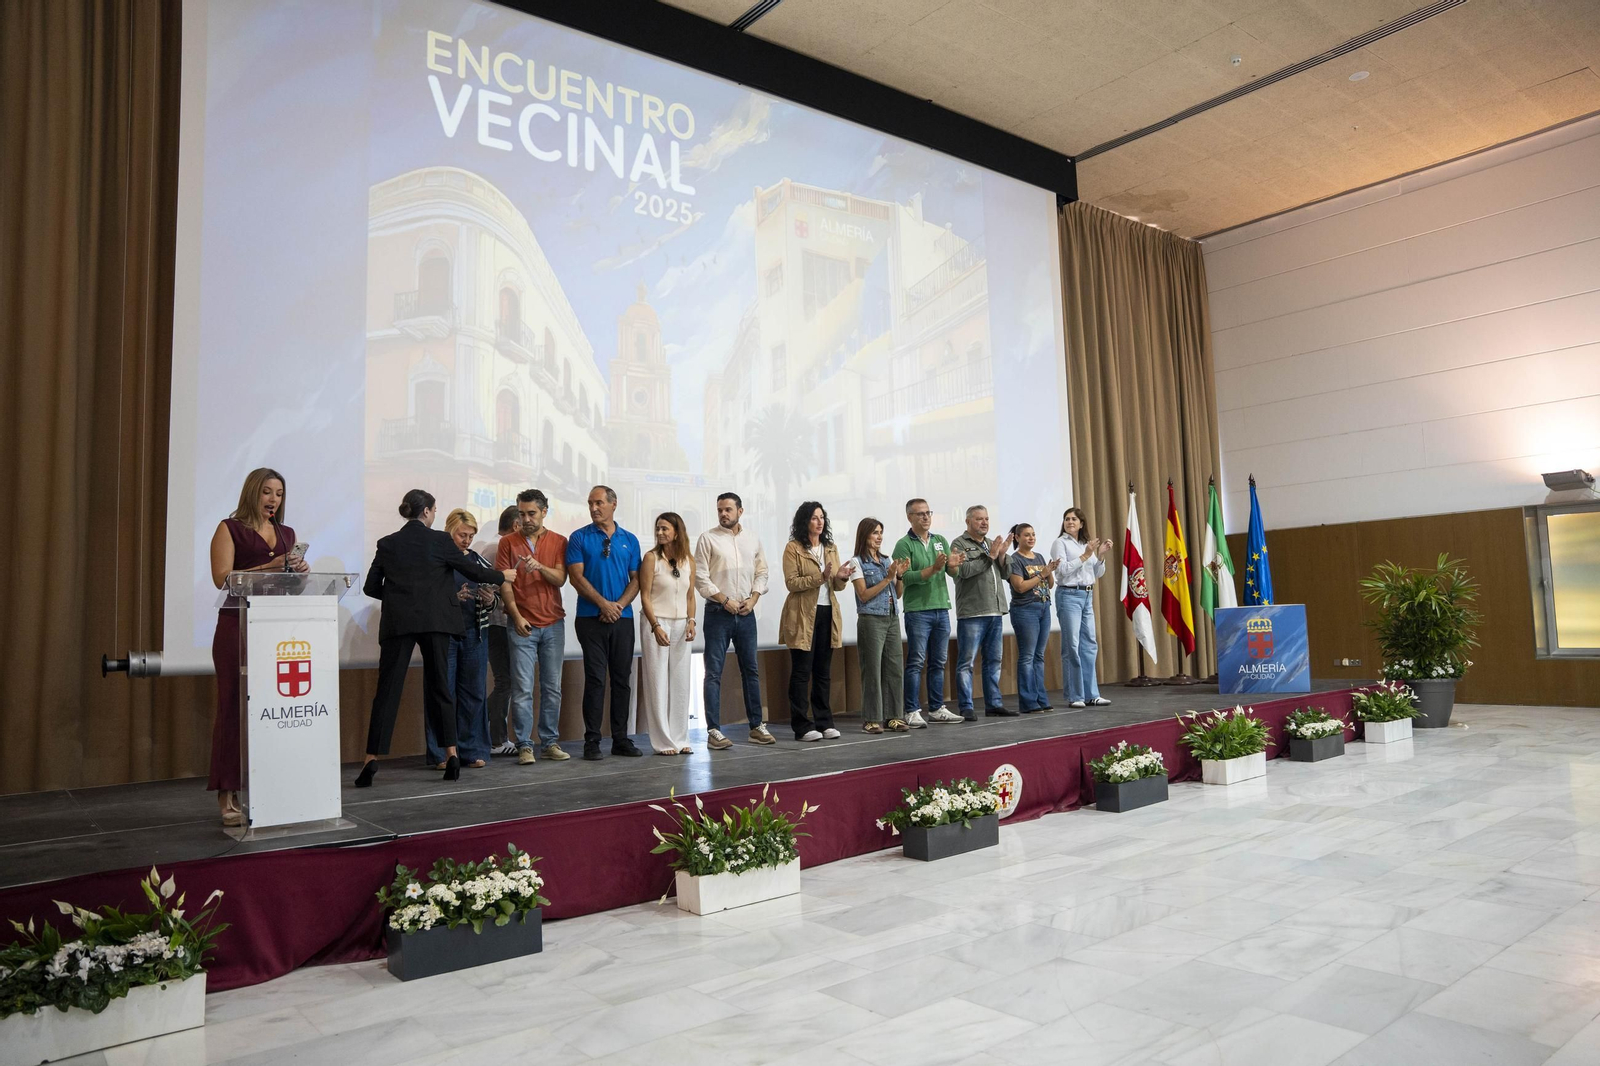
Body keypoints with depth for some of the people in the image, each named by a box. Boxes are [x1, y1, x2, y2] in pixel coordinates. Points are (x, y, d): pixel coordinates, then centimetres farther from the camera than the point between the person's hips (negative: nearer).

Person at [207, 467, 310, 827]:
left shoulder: (287, 534, 17)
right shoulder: (230, 529, 3)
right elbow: (222, 578, -10)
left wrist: (299, 570, -5)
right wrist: (270, 567, -20)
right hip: (238, 625, -4)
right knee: (234, 706, -2)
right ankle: (228, 796, 2)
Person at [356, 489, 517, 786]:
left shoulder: (387, 544, 7)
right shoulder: (440, 541, -1)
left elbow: (371, 587, 7)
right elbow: (473, 571, 4)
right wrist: (503, 576, 20)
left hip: (397, 623, 1)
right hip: (434, 620, -1)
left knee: (387, 690, 1)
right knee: (439, 687, 7)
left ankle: (371, 760, -4)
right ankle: (451, 755, 8)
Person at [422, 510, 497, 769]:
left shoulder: (479, 561, 11)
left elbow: (496, 598, 15)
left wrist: (490, 599, -7)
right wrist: (453, 598, -20)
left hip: (475, 635, 4)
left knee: (473, 692, 6)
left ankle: (473, 751, 14)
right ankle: (441, 754, 8)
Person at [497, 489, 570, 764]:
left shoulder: (558, 542, 7)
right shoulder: (508, 542, 5)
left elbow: (560, 579, -3)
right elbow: (504, 584, 0)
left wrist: (539, 566, -22)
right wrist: (516, 616, -9)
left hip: (553, 623, 2)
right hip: (521, 624, -2)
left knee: (552, 687, 6)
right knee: (522, 688, -4)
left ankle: (550, 742, 14)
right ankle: (524, 746, 1)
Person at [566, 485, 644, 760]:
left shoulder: (629, 540, 10)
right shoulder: (579, 538, 2)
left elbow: (636, 579, 7)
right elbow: (576, 576, -6)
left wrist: (620, 605, -9)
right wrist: (604, 604, -13)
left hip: (623, 618, 3)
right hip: (591, 618, -3)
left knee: (622, 679, 7)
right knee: (595, 679, -3)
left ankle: (621, 739, 15)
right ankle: (592, 741, 4)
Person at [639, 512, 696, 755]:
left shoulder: (689, 560, 7)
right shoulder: (651, 557, -5)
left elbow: (690, 596, 12)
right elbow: (645, 596, -7)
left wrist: (691, 621, -3)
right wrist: (656, 626, -14)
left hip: (681, 626, 4)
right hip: (655, 624, -4)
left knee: (680, 683, 7)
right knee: (657, 683, -1)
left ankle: (680, 739, 15)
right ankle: (664, 742, 5)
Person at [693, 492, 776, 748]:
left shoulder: (752, 538, 10)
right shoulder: (708, 539, -3)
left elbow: (761, 572, 12)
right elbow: (700, 577, -7)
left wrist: (753, 599, -2)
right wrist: (724, 600, -12)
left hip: (746, 612, 4)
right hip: (718, 612, -4)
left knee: (751, 669, 10)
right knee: (714, 672, -3)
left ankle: (756, 726, 18)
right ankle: (713, 731, 0)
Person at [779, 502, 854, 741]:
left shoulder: (831, 548, 14)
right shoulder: (793, 548, -4)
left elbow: (837, 586, 13)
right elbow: (791, 583, -12)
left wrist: (841, 578, -10)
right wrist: (820, 577, -23)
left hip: (827, 614, 6)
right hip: (802, 616, -6)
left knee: (823, 672, 10)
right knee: (801, 672, -2)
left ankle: (824, 723, 16)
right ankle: (802, 726, 3)